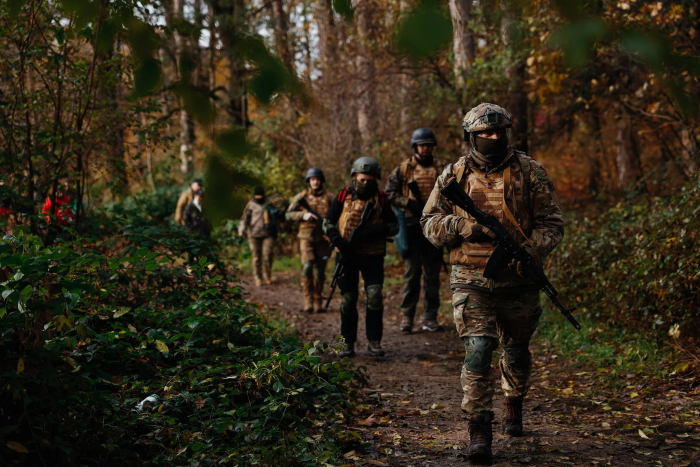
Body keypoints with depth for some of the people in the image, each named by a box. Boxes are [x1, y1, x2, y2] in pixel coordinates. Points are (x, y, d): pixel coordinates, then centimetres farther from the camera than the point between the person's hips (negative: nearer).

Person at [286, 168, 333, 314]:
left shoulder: (328, 197, 5)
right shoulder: (301, 197, 5)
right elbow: (289, 214, 6)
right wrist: (303, 215, -12)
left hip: (323, 238, 1)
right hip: (306, 236, -1)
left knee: (320, 271, 4)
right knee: (307, 266, -17)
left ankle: (318, 301, 15)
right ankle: (308, 300, -10)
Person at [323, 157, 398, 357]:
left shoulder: (381, 198, 2)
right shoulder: (343, 196, 1)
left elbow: (394, 226, 1)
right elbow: (327, 223, 4)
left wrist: (372, 232, -16)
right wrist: (339, 242, -14)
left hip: (372, 256, 0)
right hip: (347, 255, 0)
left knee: (375, 295, -12)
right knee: (348, 299, 3)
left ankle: (374, 341, -1)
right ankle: (348, 343, 14)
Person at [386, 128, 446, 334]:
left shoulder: (441, 169, 9)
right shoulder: (404, 169, 5)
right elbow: (390, 192, 3)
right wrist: (410, 203, -11)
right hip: (412, 225, -2)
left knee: (433, 272, 4)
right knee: (412, 271, -3)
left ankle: (430, 317, 9)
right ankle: (407, 315, 5)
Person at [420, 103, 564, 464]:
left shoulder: (529, 172, 0)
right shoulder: (454, 175, 2)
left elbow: (551, 223, -1)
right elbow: (429, 223, 6)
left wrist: (531, 250, -19)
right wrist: (462, 226, -14)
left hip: (518, 281, 1)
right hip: (472, 282, -1)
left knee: (516, 353, 16)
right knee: (477, 351, -14)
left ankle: (514, 407, 45)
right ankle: (479, 433, -6)